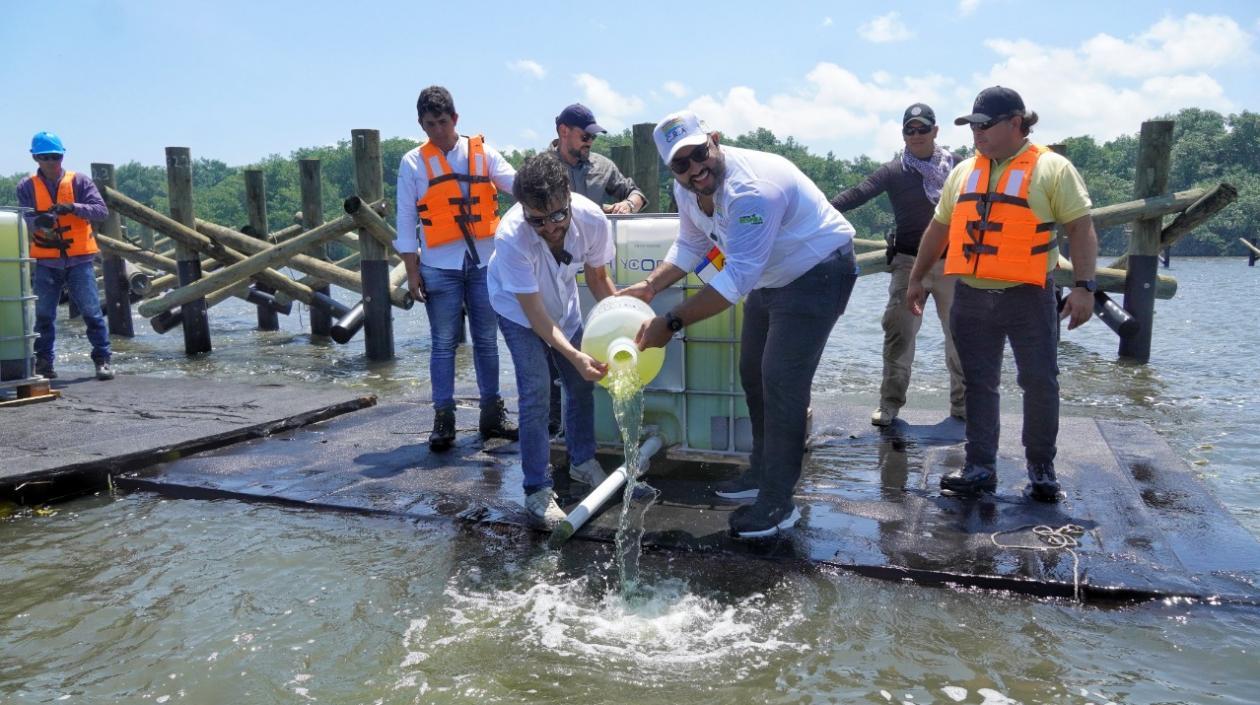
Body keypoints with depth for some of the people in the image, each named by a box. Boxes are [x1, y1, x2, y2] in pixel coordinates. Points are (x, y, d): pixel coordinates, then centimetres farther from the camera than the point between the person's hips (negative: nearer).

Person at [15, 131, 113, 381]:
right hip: (46, 262, 2)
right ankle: (44, 362, 18)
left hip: (79, 260, -2)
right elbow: (25, 218, -5)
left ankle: (102, 359, 4)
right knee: (44, 314, 8)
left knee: (92, 311, -2)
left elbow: (101, 210, -8)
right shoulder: (27, 187, 4)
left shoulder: (80, 181, 1)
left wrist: (73, 207, -24)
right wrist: (39, 222, -28)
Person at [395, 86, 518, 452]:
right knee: (444, 344, 2)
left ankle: (492, 415, 18)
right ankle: (443, 419, 8)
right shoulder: (413, 162, 4)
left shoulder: (482, 153, 6)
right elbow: (406, 220, 3)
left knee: (487, 340, 9)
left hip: (484, 262, 2)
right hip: (439, 267, -1)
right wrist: (412, 271, -2)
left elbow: (517, 183, -6)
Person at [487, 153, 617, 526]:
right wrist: (575, 355, -45)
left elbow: (598, 278, -10)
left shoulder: (592, 219, -30)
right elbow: (534, 313, -34)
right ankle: (537, 490, -2)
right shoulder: (511, 236, -40)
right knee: (536, 393, -14)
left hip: (563, 303, 4)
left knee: (582, 383, 9)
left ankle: (582, 461, 32)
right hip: (519, 310, -4)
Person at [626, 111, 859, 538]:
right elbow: (690, 246, 10)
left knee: (781, 383, -13)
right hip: (770, 277, 10)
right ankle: (762, 473, 32)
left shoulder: (751, 189, -35)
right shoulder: (687, 191, -6)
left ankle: (778, 504, -3)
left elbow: (736, 277, -39)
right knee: (753, 375, 15)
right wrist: (650, 286, -5)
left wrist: (671, 323, -41)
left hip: (818, 273, -9)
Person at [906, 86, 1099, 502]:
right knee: (978, 384, 7)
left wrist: (1084, 286, -15)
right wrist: (917, 279, 19)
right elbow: (939, 228, 19)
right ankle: (980, 467, 16)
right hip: (971, 297, 4)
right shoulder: (964, 172, 13)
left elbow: (1080, 228, -6)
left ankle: (1041, 468, 16)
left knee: (1040, 383, 1)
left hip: (1028, 297, -4)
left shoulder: (1052, 168, -2)